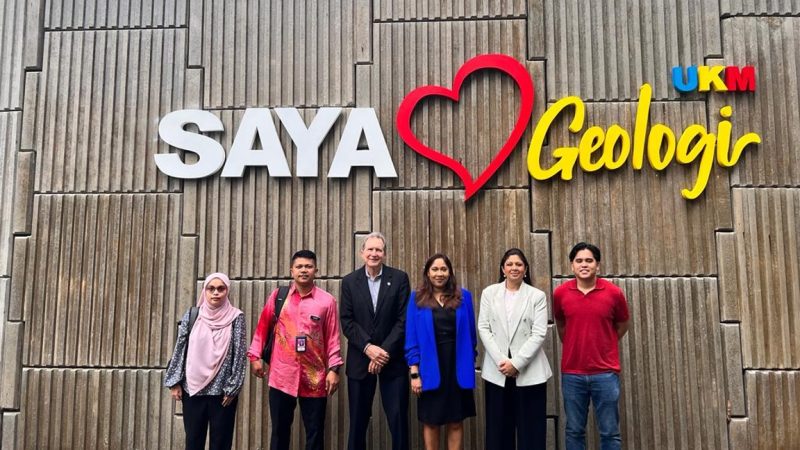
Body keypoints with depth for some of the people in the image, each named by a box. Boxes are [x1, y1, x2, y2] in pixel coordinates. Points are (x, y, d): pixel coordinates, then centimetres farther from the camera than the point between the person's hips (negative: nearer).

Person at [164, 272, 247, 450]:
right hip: (193, 388, 2)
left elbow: (240, 354, -5)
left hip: (222, 390, -2)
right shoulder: (191, 315, 3)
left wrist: (232, 388, -8)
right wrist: (175, 382, 2)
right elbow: (180, 349, 6)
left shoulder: (236, 317, -4)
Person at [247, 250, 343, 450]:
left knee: (315, 433, 7)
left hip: (314, 377, -1)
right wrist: (255, 356, 4)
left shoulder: (327, 300, -1)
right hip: (281, 375, 1)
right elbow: (262, 327, 9)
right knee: (279, 430, 12)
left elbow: (332, 338, -1)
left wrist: (333, 369, -5)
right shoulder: (278, 296, 3)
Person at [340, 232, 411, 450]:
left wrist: (384, 350, -13)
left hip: (392, 358, -1)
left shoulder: (399, 278, -1)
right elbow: (347, 321, -1)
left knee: (398, 418, 1)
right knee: (358, 420, 10)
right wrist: (368, 347, -14)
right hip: (360, 359, 1)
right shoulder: (350, 281, 4)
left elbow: (404, 319, -5)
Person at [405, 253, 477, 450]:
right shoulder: (417, 298, -2)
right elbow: (411, 338, -3)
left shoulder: (463, 296, 1)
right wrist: (414, 372, -7)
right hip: (430, 368, -1)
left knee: (456, 422, 9)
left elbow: (470, 333, 6)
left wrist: (470, 364, 6)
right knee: (430, 422, 9)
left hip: (458, 366, 1)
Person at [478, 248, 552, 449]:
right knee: (498, 428, 8)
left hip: (529, 371, -1)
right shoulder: (489, 293, 6)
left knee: (531, 429, 4)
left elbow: (539, 333, -6)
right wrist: (501, 361, -11)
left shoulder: (537, 296, 1)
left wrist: (516, 363, -13)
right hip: (497, 371, 2)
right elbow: (483, 328, 0)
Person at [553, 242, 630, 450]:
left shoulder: (614, 293, -6)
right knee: (574, 431, 10)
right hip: (572, 373, 1)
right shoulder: (560, 293, -3)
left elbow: (622, 325, 12)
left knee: (610, 432, 6)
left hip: (605, 373, -1)